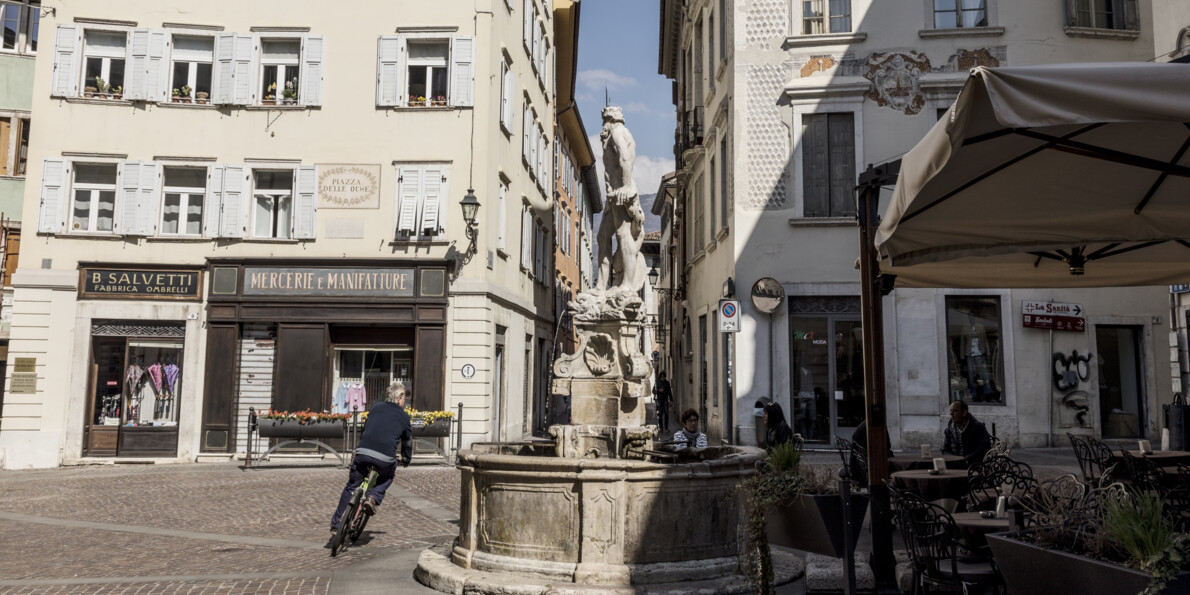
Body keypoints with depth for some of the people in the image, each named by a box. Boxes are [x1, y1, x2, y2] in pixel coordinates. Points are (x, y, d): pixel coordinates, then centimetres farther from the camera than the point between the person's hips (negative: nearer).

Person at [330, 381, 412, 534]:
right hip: (385, 458, -2)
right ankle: (373, 498, 6)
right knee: (388, 477, 31)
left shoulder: (375, 408, 21)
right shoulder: (404, 416, 16)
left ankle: (336, 524, 17)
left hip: (363, 452, 2)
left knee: (351, 487, 17)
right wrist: (406, 460, 43)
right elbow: (407, 441, 26)